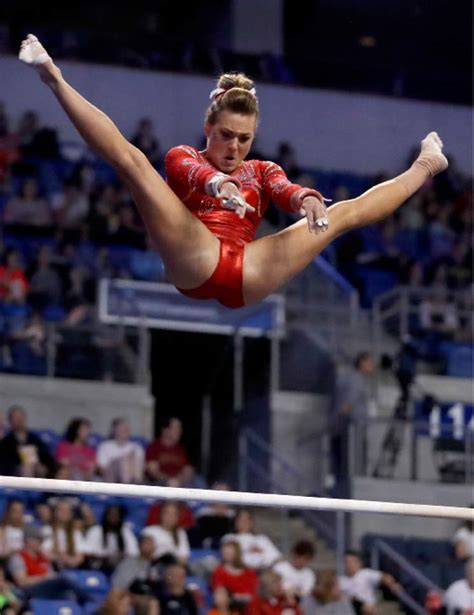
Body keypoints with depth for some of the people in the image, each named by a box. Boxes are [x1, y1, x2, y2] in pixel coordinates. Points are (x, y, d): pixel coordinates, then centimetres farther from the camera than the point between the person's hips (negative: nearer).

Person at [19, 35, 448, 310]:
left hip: (246, 274, 3)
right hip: (196, 260, -3)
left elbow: (286, 190, 2)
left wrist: (308, 201, -24)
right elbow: (192, 170, -7)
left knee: (346, 212, 13)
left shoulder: (262, 171, 27)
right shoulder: (183, 159, 20)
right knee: (129, 157, -12)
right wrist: (217, 181, -33)